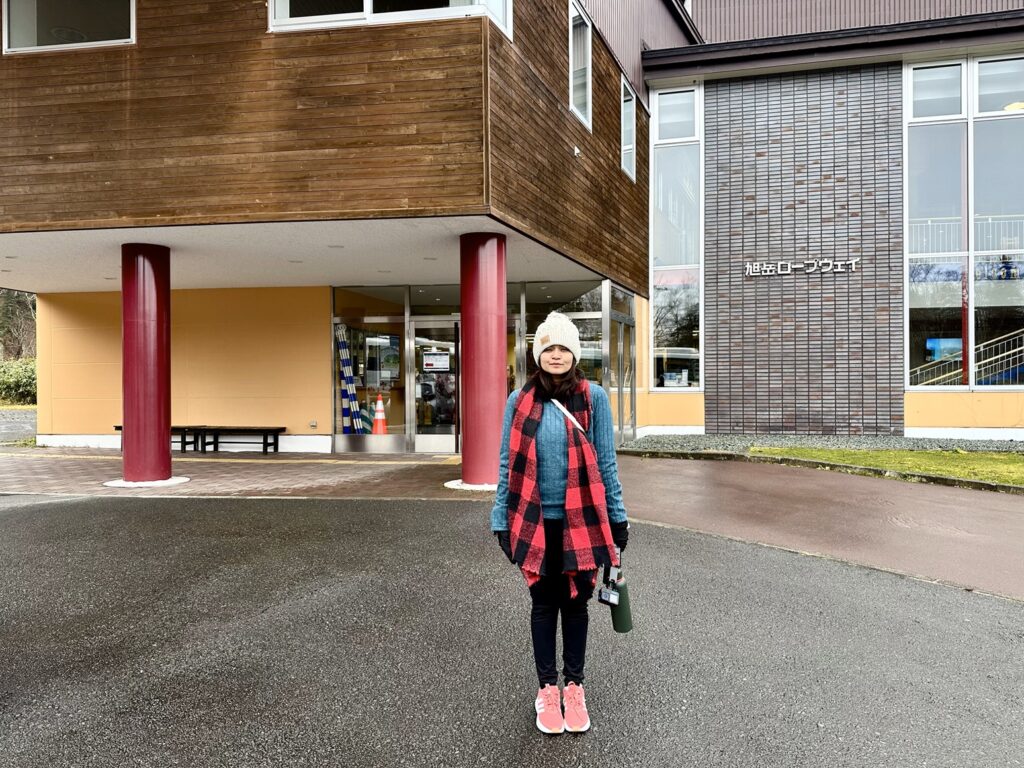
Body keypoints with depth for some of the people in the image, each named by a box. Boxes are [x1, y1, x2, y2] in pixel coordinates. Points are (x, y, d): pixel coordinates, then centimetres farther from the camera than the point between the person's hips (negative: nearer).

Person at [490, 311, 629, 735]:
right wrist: (501, 520, 1)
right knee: (544, 604, 12)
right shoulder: (520, 400, -1)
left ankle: (574, 687, 29)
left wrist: (618, 516, 3)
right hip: (536, 521, 0)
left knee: (575, 602, 13)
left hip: (581, 520, 0)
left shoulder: (593, 397, -3)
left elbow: (605, 461, 1)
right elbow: (509, 464, 2)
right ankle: (547, 689, 27)